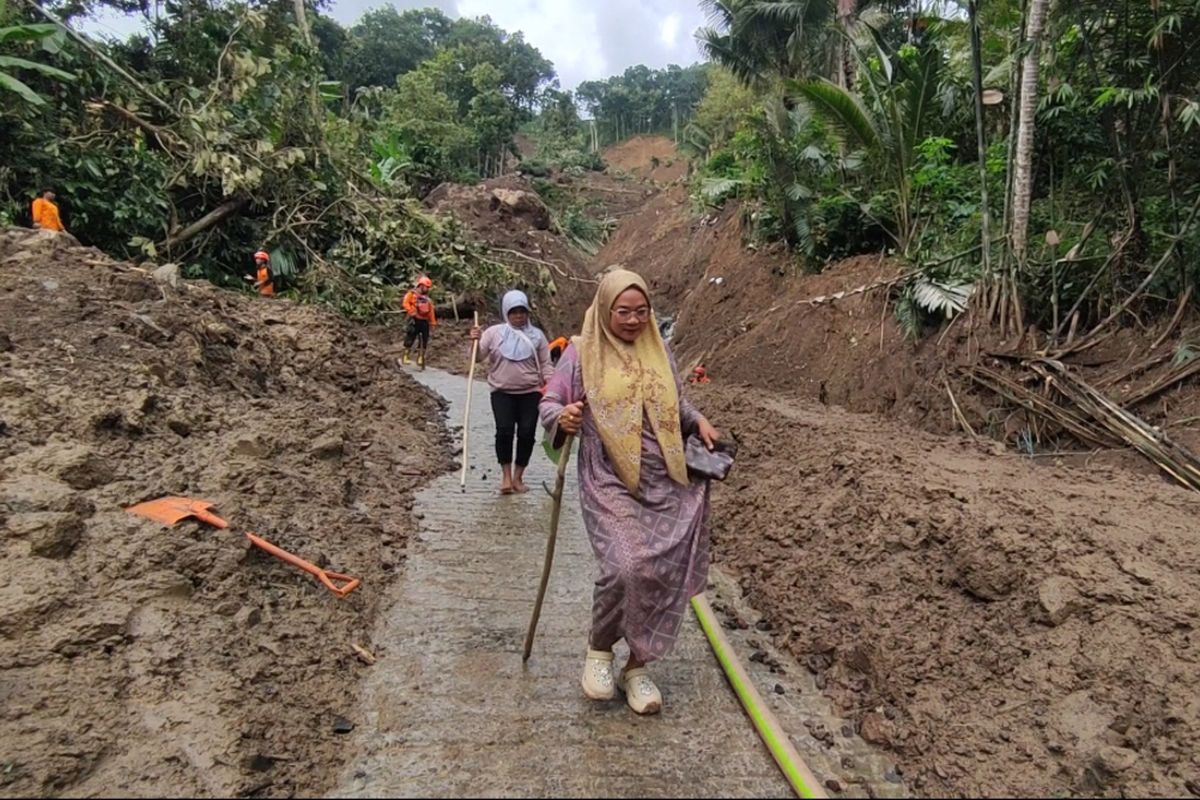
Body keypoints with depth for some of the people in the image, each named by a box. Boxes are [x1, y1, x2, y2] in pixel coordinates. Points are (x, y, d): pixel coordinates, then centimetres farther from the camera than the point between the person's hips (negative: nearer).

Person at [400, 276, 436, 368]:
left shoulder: (427, 298, 18)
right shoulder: (412, 294, 1)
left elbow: (431, 311, 16)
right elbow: (406, 303, -11)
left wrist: (432, 322, 12)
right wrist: (412, 312, -21)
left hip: (424, 321, 6)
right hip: (415, 320, -6)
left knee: (424, 341, 5)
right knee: (410, 339, -6)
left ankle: (420, 359, 15)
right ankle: (405, 358, 2)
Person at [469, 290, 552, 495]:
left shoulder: (537, 335, 6)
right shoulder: (494, 332, 3)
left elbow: (545, 363, 8)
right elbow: (478, 356, -1)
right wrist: (475, 341, -19)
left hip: (530, 393, 1)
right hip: (502, 392, -1)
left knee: (527, 433, -2)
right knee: (504, 430, -13)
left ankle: (518, 476, 14)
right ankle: (506, 475, 3)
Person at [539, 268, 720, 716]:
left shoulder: (659, 351, 11)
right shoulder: (582, 352, 0)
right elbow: (549, 404, -1)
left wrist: (697, 421, 6)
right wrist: (563, 417, -23)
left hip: (666, 485, 5)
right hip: (610, 483, -4)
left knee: (663, 575, 1)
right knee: (624, 569, -21)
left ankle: (637, 668, 23)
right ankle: (599, 649, 11)